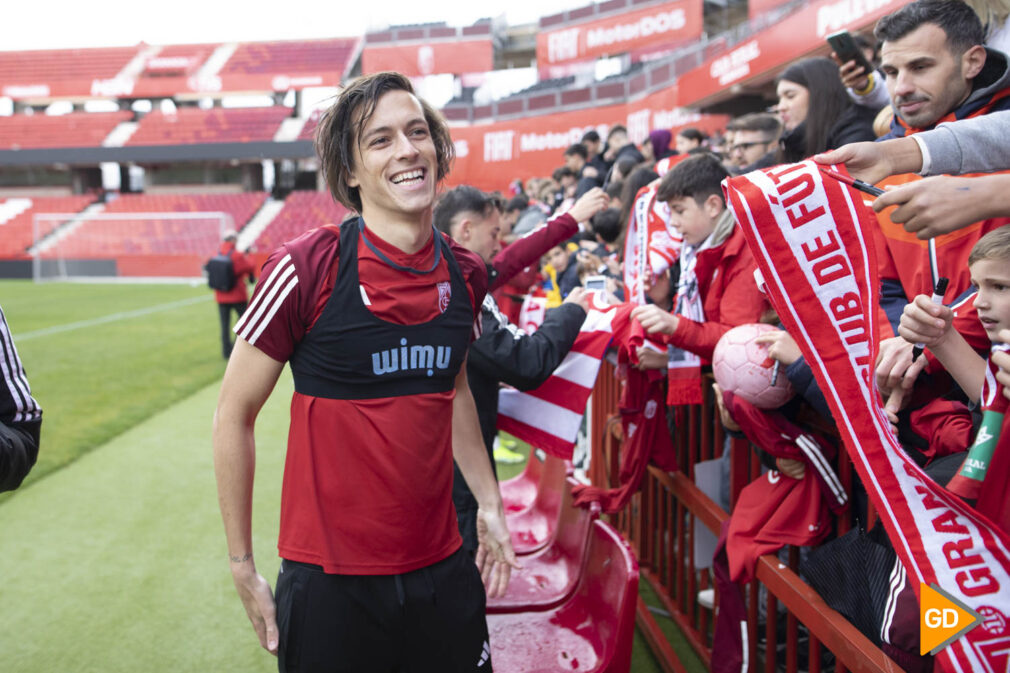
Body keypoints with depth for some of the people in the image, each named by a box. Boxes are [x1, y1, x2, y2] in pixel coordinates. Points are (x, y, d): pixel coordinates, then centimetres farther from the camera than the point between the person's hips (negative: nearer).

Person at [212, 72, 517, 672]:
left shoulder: (467, 274, 0)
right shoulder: (305, 269, -14)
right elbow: (234, 416, -7)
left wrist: (490, 503, 13)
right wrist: (243, 566, -4)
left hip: (443, 568, 4)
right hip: (329, 578, -4)